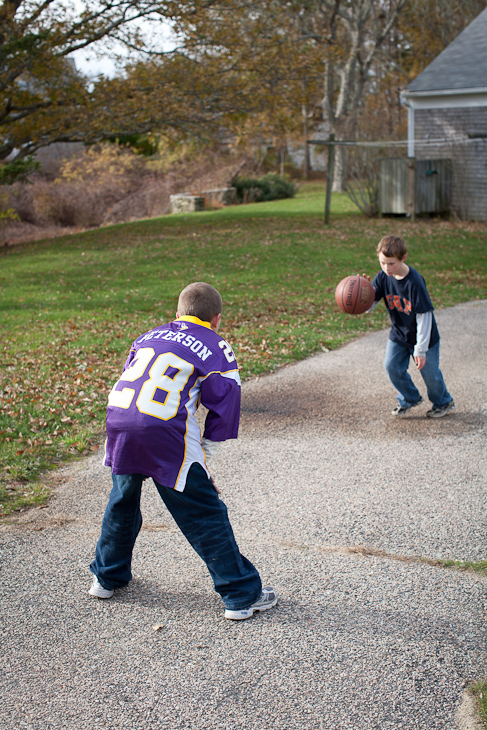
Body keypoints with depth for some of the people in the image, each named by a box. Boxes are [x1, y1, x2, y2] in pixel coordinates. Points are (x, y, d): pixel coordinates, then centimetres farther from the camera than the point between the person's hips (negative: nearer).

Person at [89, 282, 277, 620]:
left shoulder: (149, 336, 24)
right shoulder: (216, 347, 10)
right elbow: (223, 405, 5)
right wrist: (204, 456, 13)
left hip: (118, 417, 5)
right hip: (164, 432, -5)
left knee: (123, 501, 28)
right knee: (205, 514, 4)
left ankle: (108, 576, 43)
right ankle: (242, 595, 11)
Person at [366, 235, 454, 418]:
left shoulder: (415, 281, -29)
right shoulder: (382, 277, -14)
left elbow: (424, 315, -23)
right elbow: (368, 307, -14)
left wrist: (421, 349, -21)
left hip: (423, 335, -5)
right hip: (398, 334, 5)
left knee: (429, 372, 6)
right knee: (391, 366, -3)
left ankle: (443, 402, 35)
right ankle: (409, 399, 23)